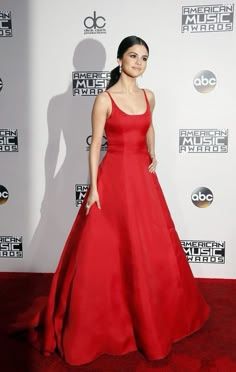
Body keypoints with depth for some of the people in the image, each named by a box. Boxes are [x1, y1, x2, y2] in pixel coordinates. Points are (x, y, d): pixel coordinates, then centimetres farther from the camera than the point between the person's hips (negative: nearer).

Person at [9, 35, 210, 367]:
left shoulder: (149, 96, 9)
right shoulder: (105, 99, -7)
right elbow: (95, 145, -8)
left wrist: (153, 158, 10)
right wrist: (94, 188, -12)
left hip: (144, 178, 6)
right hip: (114, 177, -5)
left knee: (152, 251, 14)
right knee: (106, 252, 2)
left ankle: (151, 319, 39)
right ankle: (94, 326, 25)